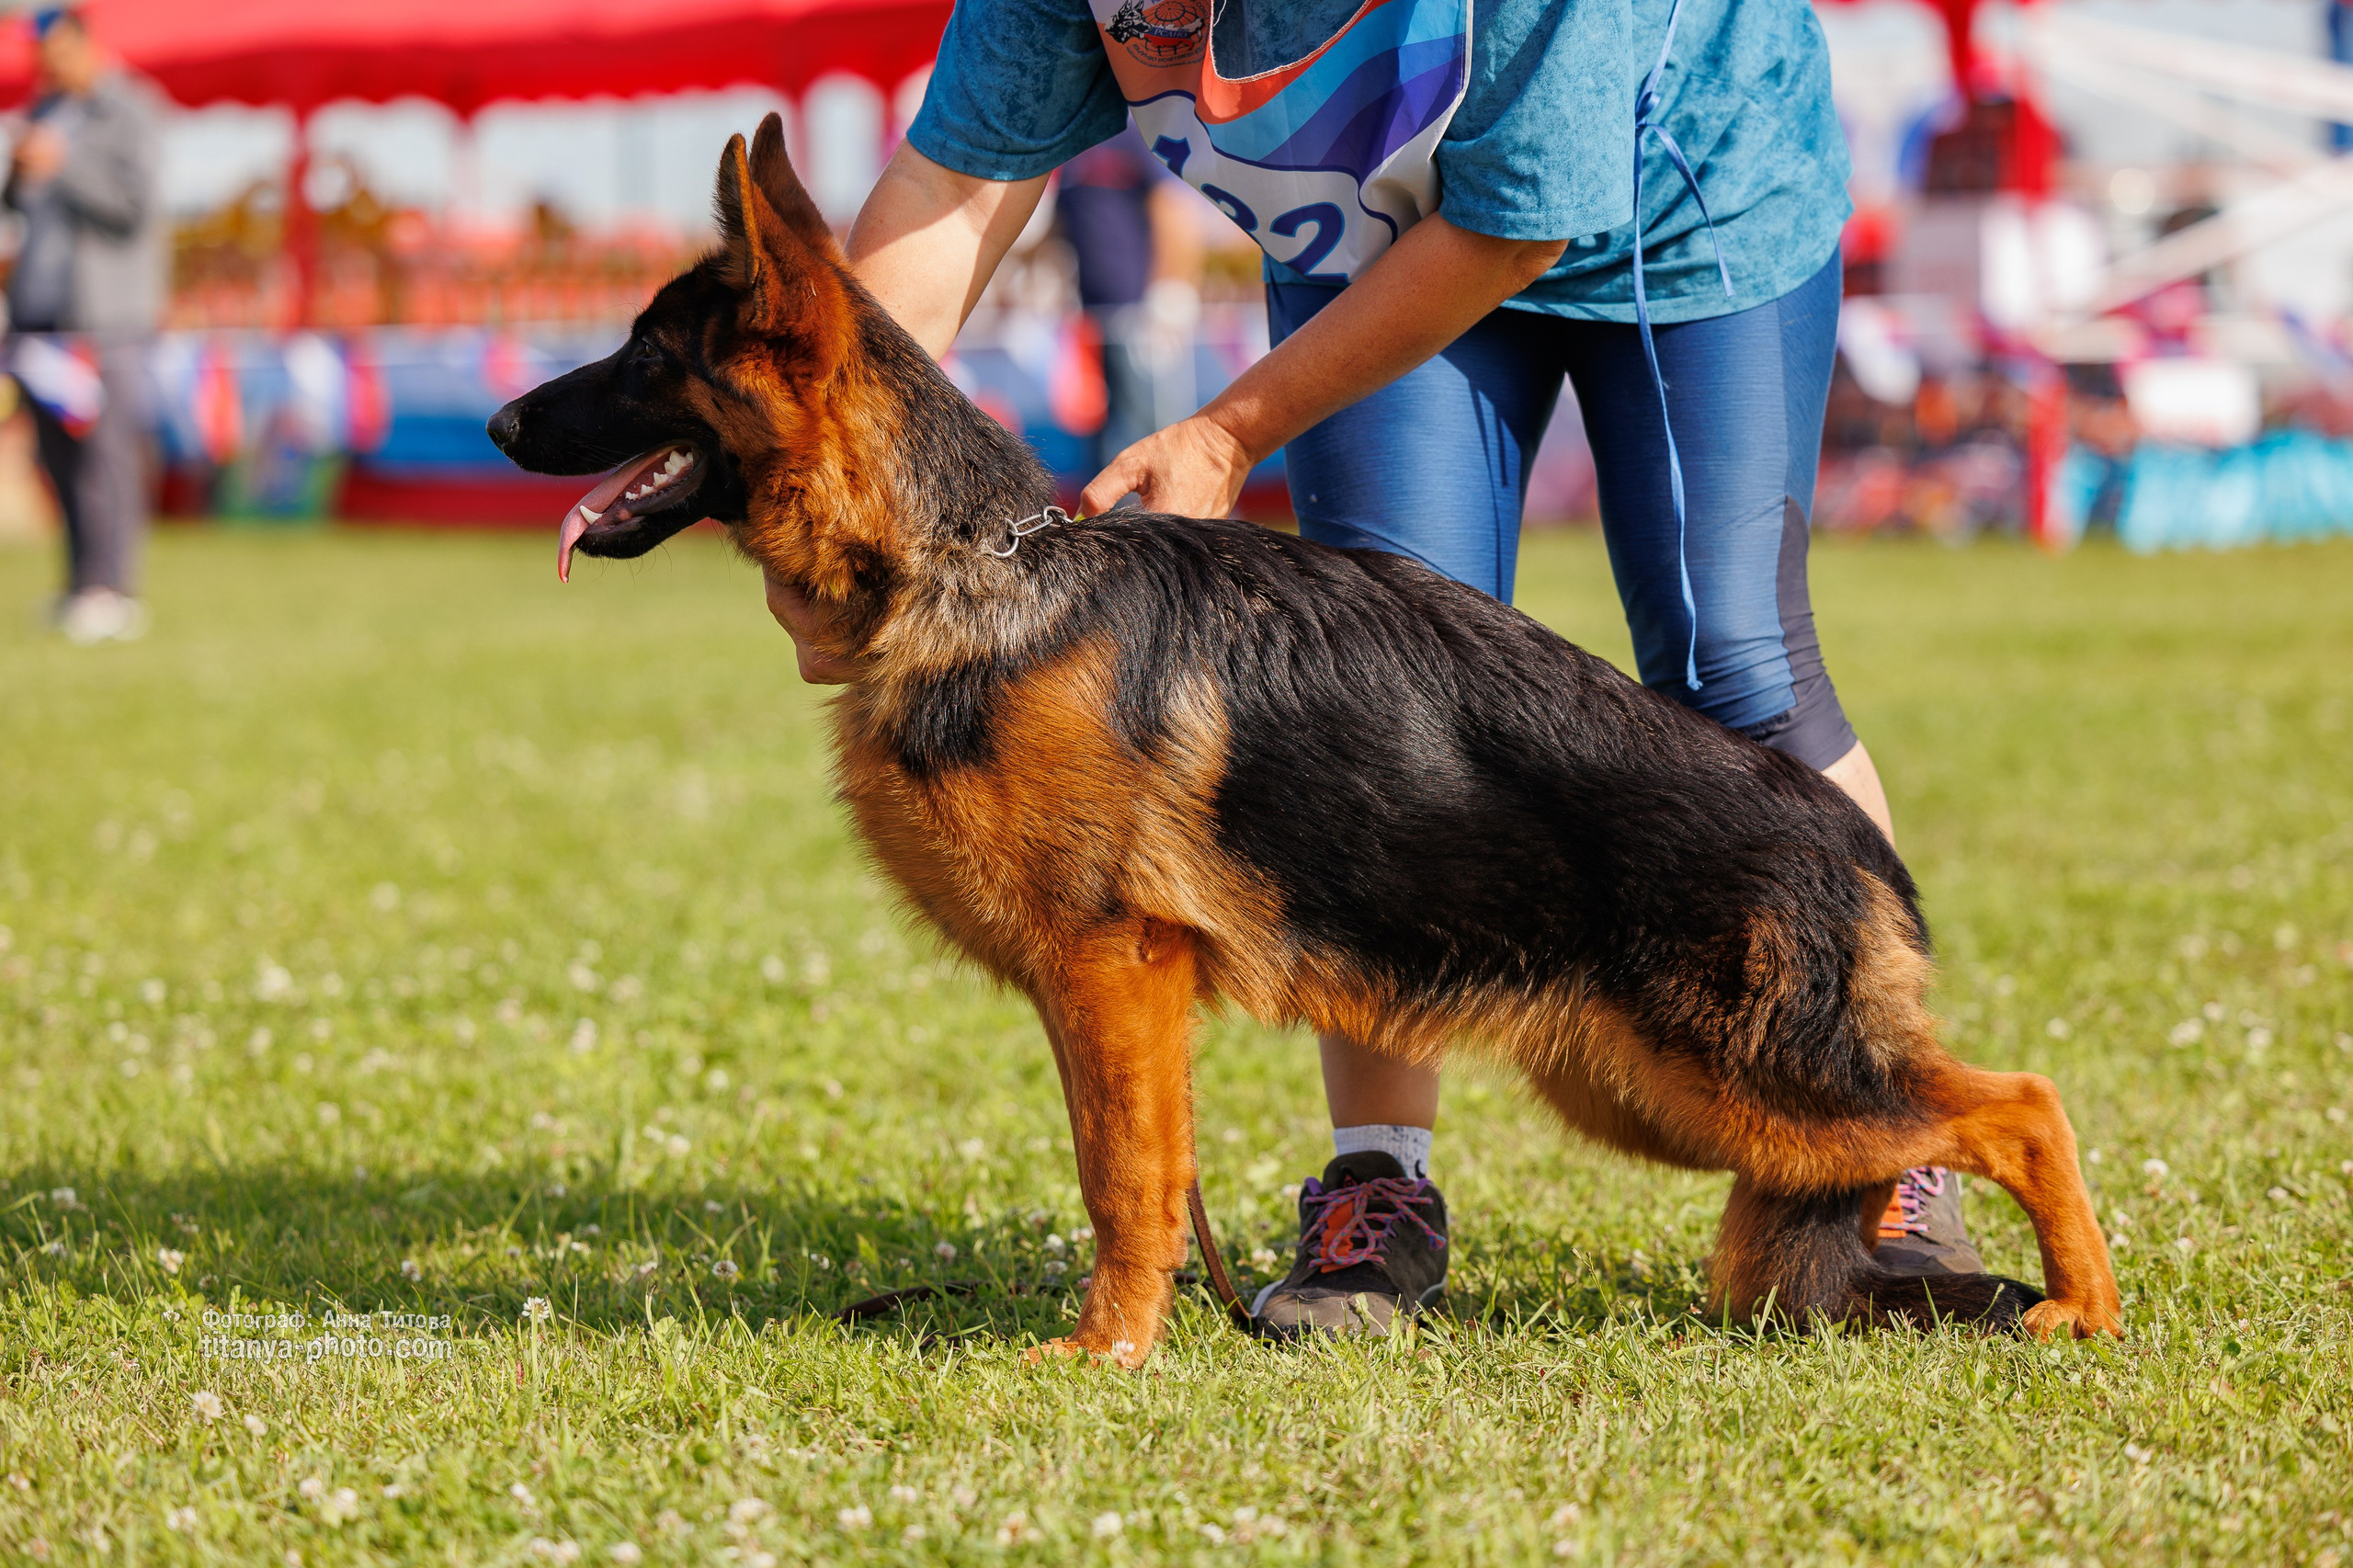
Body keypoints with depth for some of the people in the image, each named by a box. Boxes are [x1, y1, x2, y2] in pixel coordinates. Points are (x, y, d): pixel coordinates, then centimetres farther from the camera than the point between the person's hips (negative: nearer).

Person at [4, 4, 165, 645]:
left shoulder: (131, 111, -5)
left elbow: (134, 205, -14)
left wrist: (62, 164, -19)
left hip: (105, 310, -7)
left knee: (105, 445, -11)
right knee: (56, 447, 6)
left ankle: (109, 591, -13)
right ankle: (80, 584, 10)